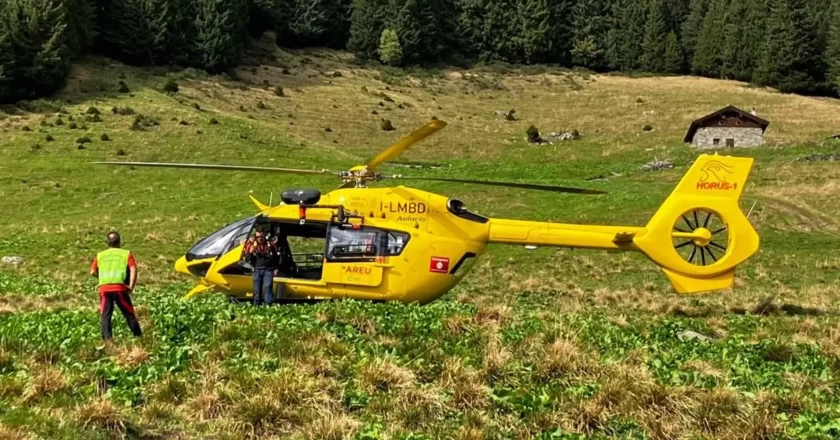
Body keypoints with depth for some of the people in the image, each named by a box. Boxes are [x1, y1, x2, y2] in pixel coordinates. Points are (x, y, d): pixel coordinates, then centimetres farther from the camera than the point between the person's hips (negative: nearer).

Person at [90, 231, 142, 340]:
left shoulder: (100, 255, 17)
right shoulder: (126, 253, 9)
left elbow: (93, 272, 11)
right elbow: (133, 269, -4)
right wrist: (131, 286, -3)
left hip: (104, 288, 2)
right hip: (120, 287, -2)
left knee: (105, 315, 6)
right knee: (129, 313, 8)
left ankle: (107, 338, -2)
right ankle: (138, 335, 14)